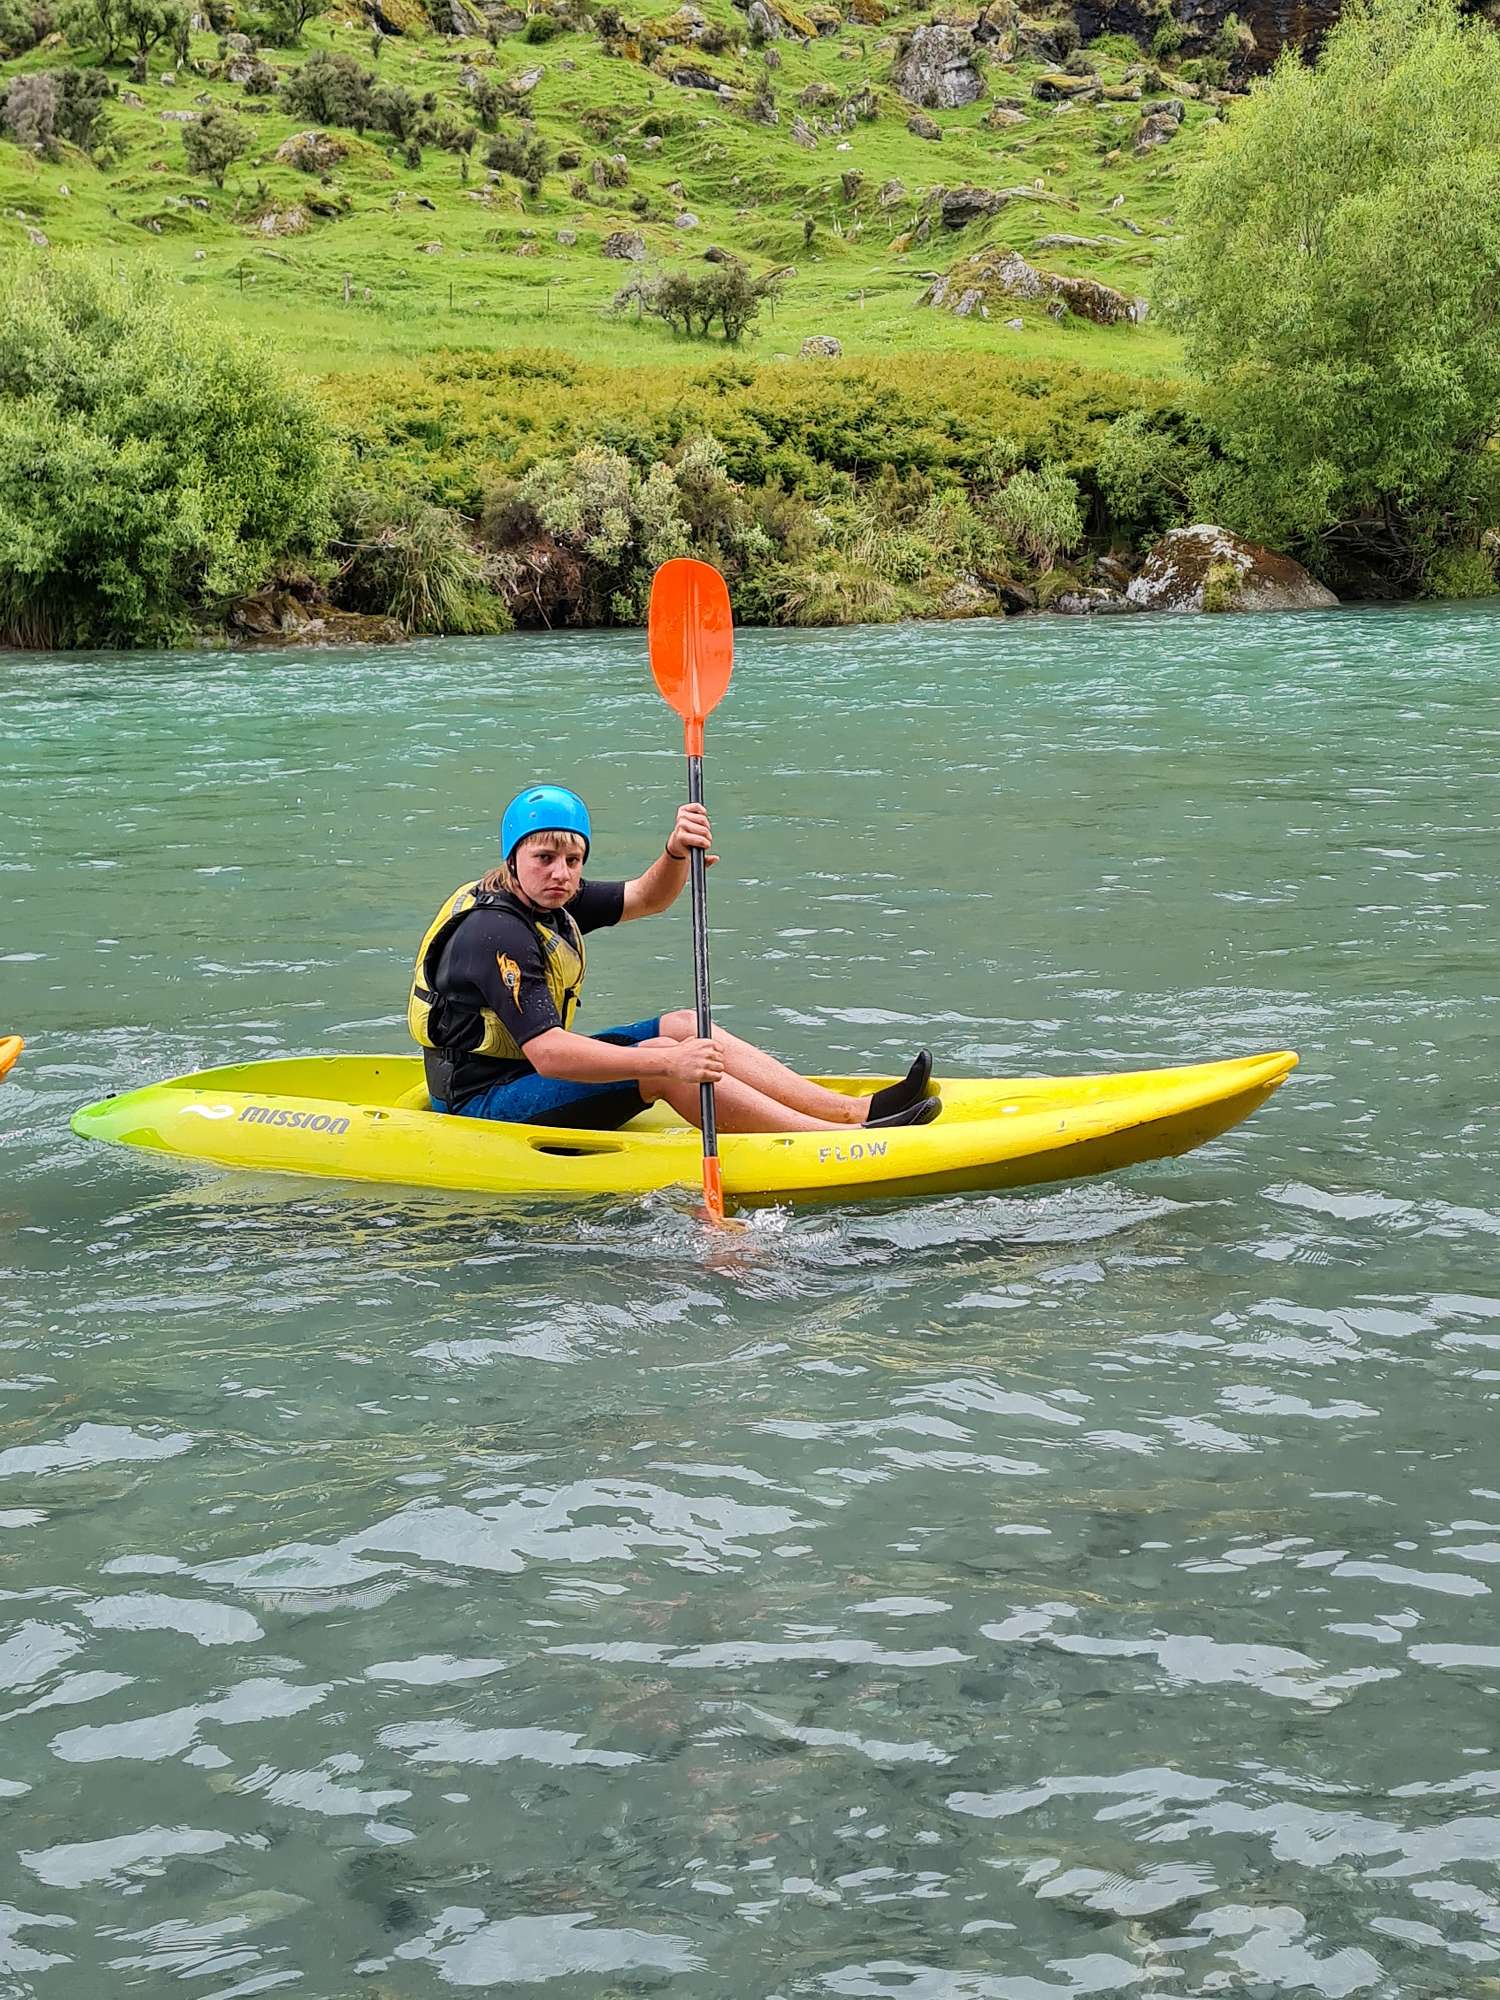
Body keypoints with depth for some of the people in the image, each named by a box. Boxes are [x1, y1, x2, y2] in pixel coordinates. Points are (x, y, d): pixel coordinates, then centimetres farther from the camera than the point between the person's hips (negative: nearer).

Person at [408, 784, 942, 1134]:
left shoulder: (552, 901, 5)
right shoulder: (496, 932, -24)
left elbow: (647, 899, 12)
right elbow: (547, 1054, -34)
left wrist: (676, 852, -12)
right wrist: (667, 1064, -39)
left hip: (525, 1072, 10)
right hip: (484, 1109, -10)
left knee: (683, 1026, 3)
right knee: (659, 1060, -23)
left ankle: (856, 1109, -3)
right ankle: (851, 1142, -24)